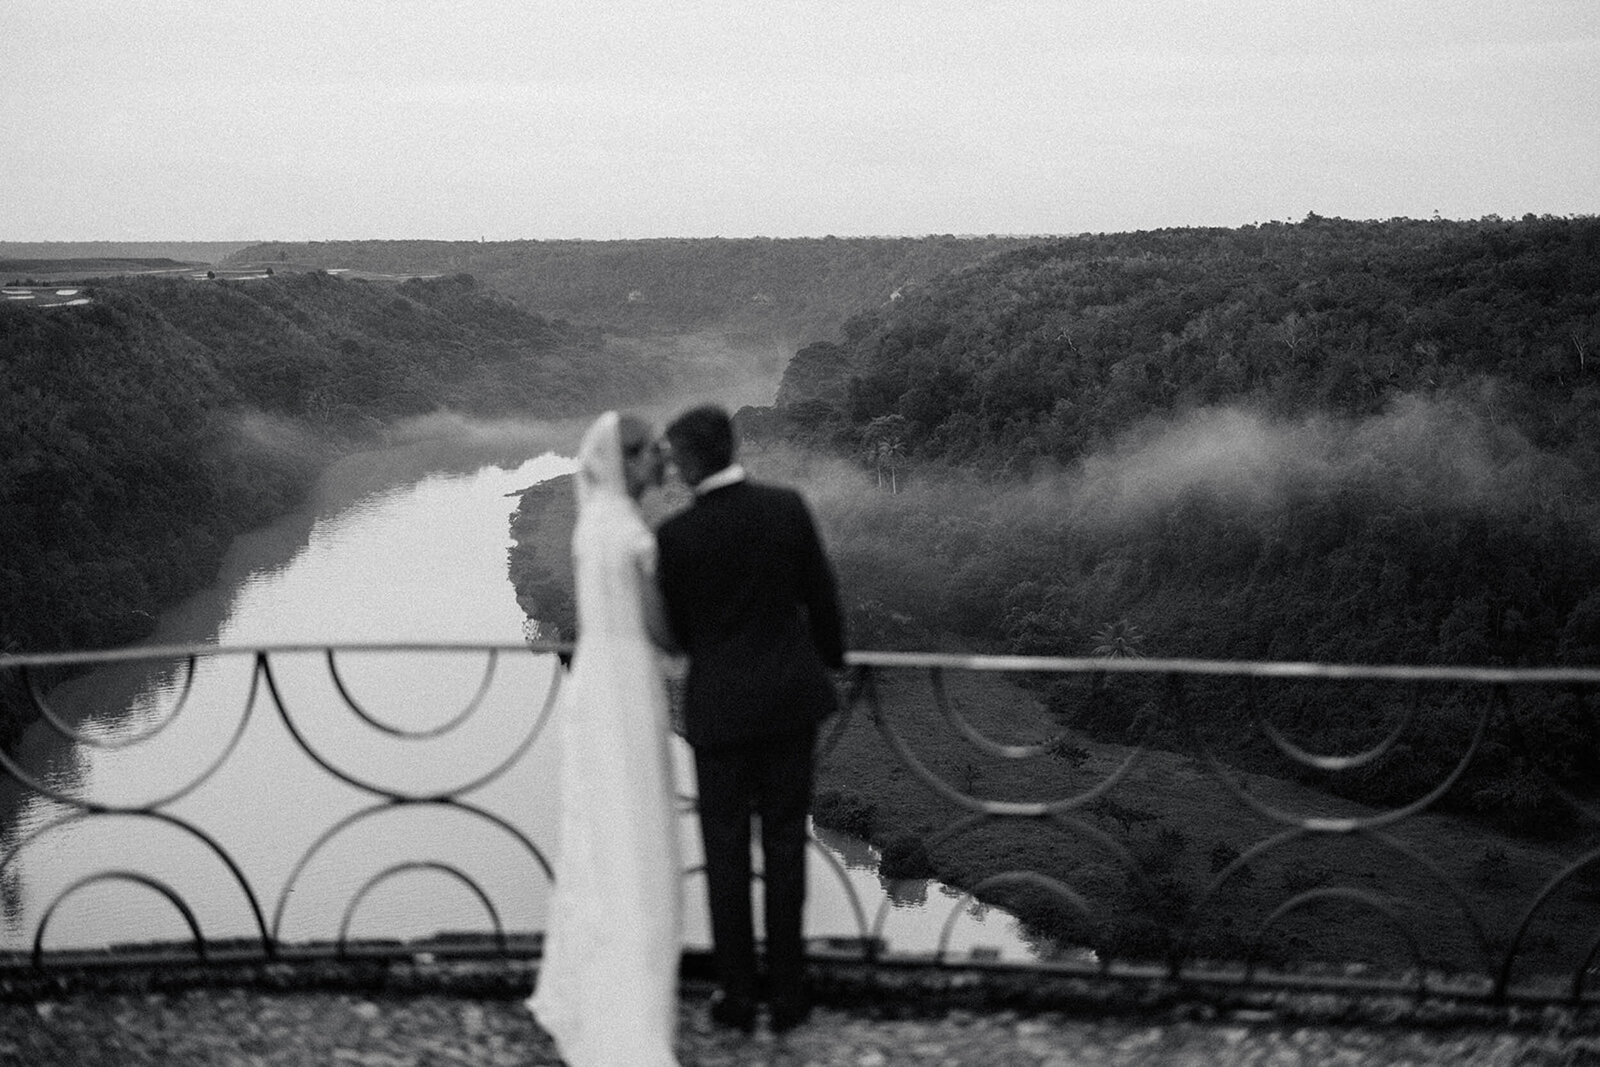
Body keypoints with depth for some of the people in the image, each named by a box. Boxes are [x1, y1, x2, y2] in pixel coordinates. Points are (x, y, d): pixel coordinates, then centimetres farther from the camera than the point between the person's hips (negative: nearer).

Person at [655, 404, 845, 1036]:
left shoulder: (675, 536, -15)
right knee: (784, 848, 10)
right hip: (791, 698, 3)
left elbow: (677, 627, -1)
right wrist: (829, 657, 21)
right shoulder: (788, 507, -7)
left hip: (719, 705, -3)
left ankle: (737, 995, 16)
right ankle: (786, 995, 16)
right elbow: (821, 596, 3)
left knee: (726, 852, 10)